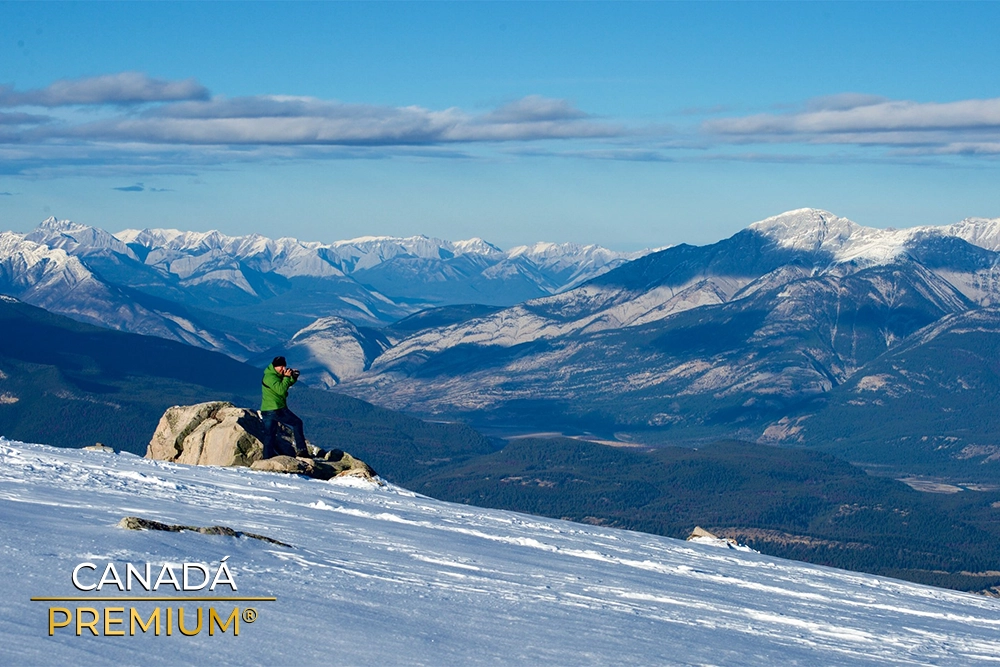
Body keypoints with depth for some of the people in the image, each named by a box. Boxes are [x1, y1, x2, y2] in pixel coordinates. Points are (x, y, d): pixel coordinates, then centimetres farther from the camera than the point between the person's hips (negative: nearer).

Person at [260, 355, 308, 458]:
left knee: (269, 435, 8)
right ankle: (301, 450, 1)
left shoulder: (275, 375, 16)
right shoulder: (270, 377, -15)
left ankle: (267, 457, 6)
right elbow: (281, 390, -25)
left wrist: (293, 377, 2)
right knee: (297, 423, 4)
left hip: (266, 411, 9)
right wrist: (287, 377, -16)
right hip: (277, 409, -9)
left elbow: (286, 384, 21)